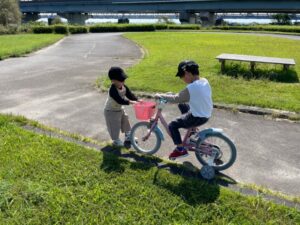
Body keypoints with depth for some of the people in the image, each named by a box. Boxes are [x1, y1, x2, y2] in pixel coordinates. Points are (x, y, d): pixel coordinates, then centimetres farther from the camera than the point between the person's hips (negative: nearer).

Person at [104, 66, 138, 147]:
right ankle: (116, 141, 20)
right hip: (111, 111, -8)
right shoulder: (112, 90, -35)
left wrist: (137, 100, -24)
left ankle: (128, 137, 36)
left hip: (120, 109, 9)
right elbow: (119, 100, -42)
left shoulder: (124, 87, -9)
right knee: (114, 126, 1)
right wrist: (130, 102, -49)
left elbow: (130, 94, -8)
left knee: (125, 121, 18)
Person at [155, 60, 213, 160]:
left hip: (199, 118, -9)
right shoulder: (204, 81, 0)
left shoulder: (191, 88, -26)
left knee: (172, 125, -2)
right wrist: (176, 95, 12)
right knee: (182, 105, 26)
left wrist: (161, 95, -9)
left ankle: (180, 150, 7)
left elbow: (176, 99, -20)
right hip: (206, 113, 9)